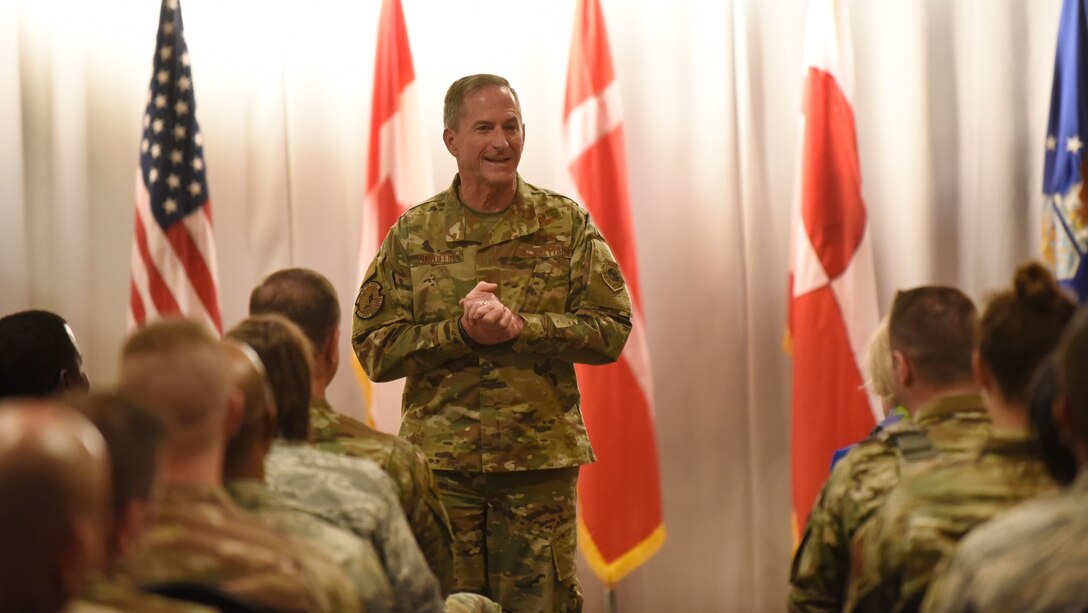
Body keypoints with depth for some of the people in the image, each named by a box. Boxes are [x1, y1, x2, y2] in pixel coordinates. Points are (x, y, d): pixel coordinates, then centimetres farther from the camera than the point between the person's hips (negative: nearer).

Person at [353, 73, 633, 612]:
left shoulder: (566, 224, 4)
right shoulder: (413, 234, 4)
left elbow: (611, 330, -1)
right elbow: (374, 349, 1)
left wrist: (521, 326, -15)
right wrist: (460, 330, -14)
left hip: (542, 464, 0)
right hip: (440, 464, 0)